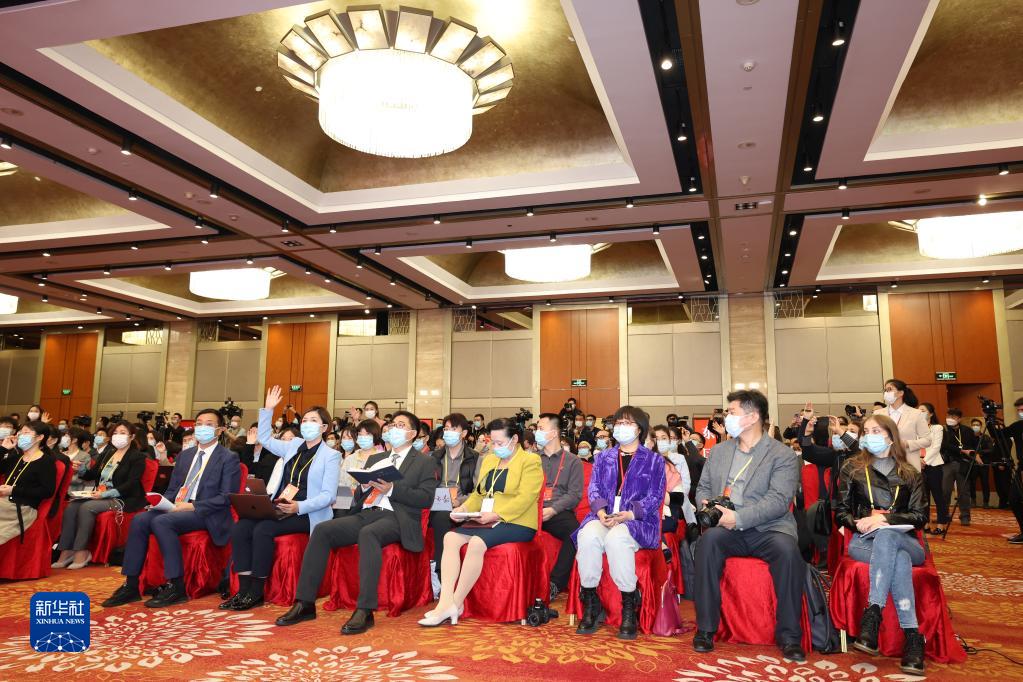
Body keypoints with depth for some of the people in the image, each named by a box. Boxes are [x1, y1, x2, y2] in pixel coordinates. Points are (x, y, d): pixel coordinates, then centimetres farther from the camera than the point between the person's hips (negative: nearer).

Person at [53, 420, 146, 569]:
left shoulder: (137, 457, -2)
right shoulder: (108, 454, 20)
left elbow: (131, 484, -13)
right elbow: (91, 475, 20)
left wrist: (105, 494, -23)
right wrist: (81, 468, -3)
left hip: (123, 499, -7)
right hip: (101, 496, 7)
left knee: (87, 507, -28)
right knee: (71, 506, -18)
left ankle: (81, 552, -23)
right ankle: (66, 551, -19)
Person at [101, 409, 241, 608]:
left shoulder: (228, 458, -3)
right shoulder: (184, 455, 19)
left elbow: (226, 497, -11)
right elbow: (172, 489, 21)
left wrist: (192, 506, -18)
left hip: (206, 514, -6)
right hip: (177, 508, 7)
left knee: (161, 522, -29)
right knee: (140, 520, -19)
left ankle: (176, 587, -24)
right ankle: (131, 585, -12)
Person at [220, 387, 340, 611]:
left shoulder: (331, 455, -3)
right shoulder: (294, 446, 15)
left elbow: (328, 495, -11)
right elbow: (265, 440, 29)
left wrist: (299, 507, -26)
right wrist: (267, 410, 19)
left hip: (308, 514, -6)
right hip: (280, 508, 6)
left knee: (263, 530, -28)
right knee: (240, 528, -18)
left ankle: (257, 592, -15)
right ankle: (244, 589, -14)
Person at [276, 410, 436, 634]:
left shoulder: (425, 462, 10)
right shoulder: (374, 459, 27)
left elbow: (426, 498, -4)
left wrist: (392, 489, -13)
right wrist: (364, 486, 0)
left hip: (395, 517, -6)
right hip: (365, 514, 6)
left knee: (367, 533, -37)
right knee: (321, 530, -18)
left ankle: (365, 611, -38)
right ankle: (304, 603, -15)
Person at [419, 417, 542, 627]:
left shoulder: (530, 461, -4)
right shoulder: (488, 460, 20)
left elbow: (524, 498, -15)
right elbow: (479, 493, 20)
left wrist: (496, 515, -23)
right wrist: (464, 508, 0)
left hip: (517, 523, -7)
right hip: (487, 522, 7)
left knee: (476, 543, -32)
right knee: (450, 538, -18)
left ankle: (455, 605, -22)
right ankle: (445, 601, -24)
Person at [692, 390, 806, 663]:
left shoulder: (783, 455, 0)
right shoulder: (718, 451, 18)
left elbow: (778, 500, -11)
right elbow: (703, 487, 22)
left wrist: (738, 517, -21)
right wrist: (705, 505, -2)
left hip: (767, 528, -2)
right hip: (727, 527, 3)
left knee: (787, 549, -34)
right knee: (709, 540, -30)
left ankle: (789, 635, -16)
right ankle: (706, 628, -20)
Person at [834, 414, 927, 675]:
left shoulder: (911, 475, 16)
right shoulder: (852, 469, 15)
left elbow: (920, 516, 4)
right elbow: (841, 512, 11)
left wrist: (884, 518, -12)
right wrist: (858, 524, -12)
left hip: (903, 541, 0)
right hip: (863, 540, 0)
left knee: (885, 536, -38)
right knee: (899, 559, -35)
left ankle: (872, 614, -44)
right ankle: (912, 636, -39)